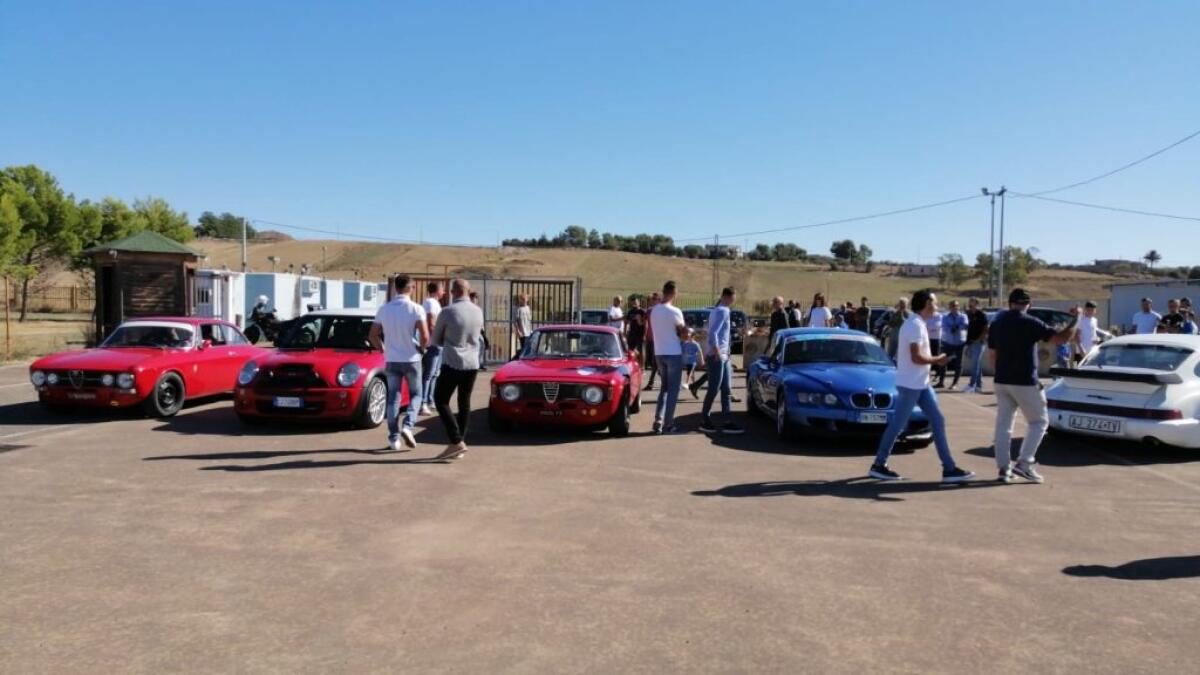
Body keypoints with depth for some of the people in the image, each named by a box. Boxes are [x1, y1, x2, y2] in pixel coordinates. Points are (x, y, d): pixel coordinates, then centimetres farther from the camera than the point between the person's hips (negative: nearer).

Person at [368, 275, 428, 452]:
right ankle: (407, 426, -8)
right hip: (411, 359, -3)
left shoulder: (384, 309, 2)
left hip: (391, 361, 3)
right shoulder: (416, 309, -10)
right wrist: (421, 349, 3)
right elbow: (425, 336, -17)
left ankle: (394, 438, 7)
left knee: (393, 398, 9)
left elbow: (372, 336, 5)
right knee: (416, 394, 13)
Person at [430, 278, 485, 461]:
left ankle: (457, 442, -7)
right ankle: (460, 442, 14)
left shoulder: (447, 312, -12)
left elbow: (436, 340, 0)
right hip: (472, 364, 5)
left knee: (441, 400, 4)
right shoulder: (478, 312, 4)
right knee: (464, 403, 13)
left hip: (452, 363, -5)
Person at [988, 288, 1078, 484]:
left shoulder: (996, 324, 7)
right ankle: (1024, 463, -1)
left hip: (1002, 381, 5)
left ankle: (1004, 468, 7)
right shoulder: (1030, 323, -11)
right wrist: (1074, 321, 4)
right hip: (1025, 382, -5)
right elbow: (1061, 338, -12)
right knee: (1039, 421, 9)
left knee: (1003, 424, 9)